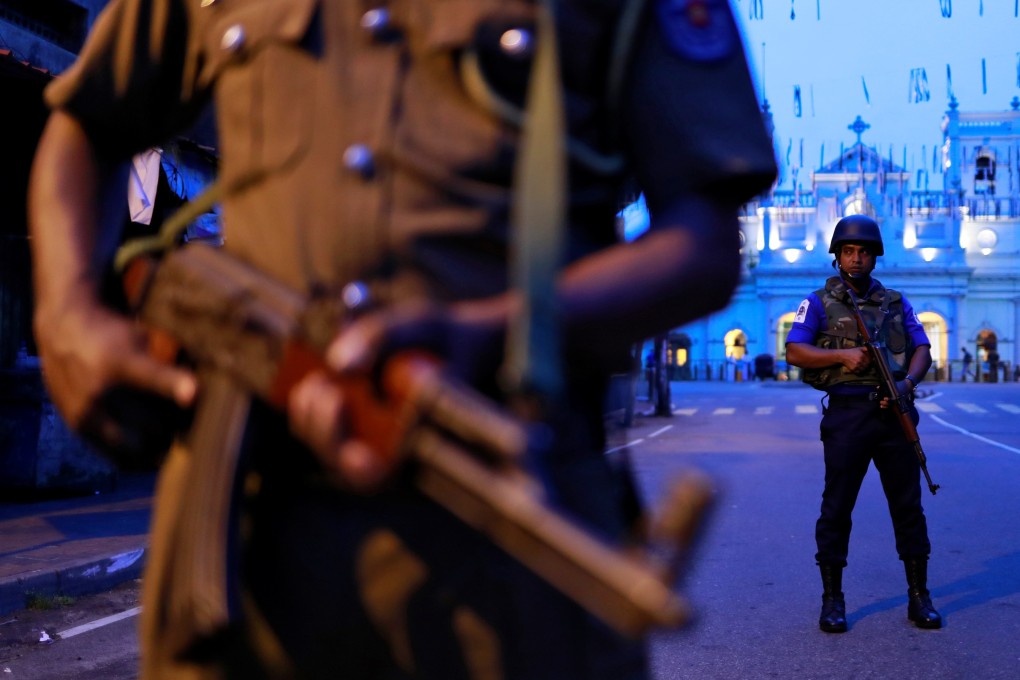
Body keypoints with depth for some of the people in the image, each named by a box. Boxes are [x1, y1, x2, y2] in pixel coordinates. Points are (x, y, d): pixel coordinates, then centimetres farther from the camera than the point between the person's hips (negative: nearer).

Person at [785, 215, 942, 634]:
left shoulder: (896, 302, 16)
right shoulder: (820, 303, 6)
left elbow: (922, 350, 10)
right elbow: (794, 352, -4)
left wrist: (906, 383, -9)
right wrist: (843, 354, -16)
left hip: (894, 413, 3)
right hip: (846, 414, -3)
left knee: (908, 505, 5)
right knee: (836, 507, 0)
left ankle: (919, 597, 15)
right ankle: (832, 600, 9)